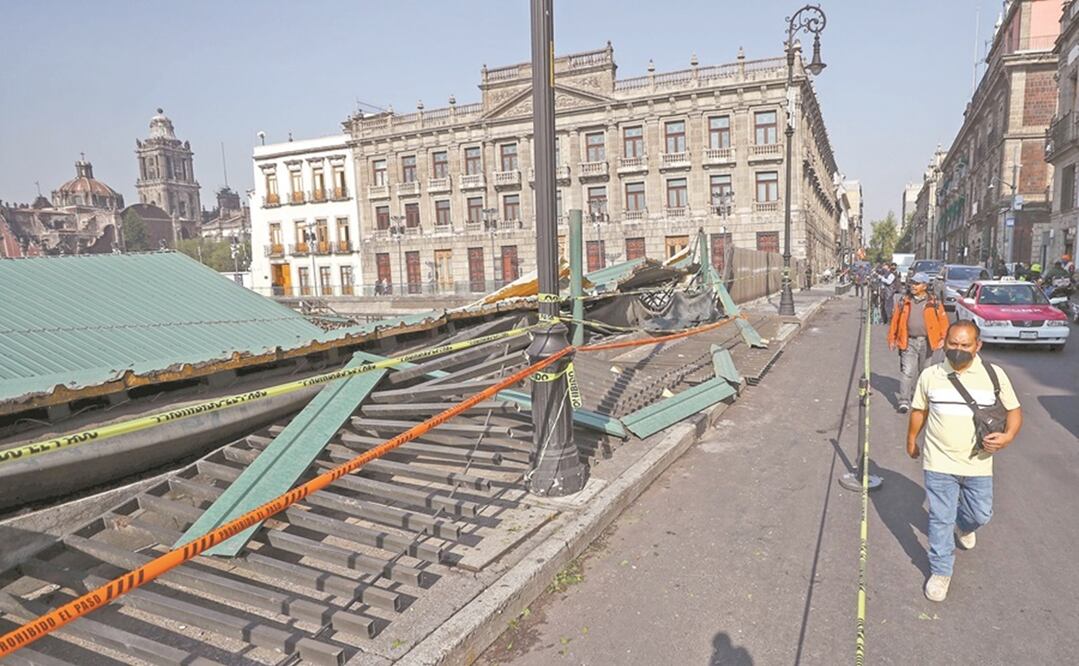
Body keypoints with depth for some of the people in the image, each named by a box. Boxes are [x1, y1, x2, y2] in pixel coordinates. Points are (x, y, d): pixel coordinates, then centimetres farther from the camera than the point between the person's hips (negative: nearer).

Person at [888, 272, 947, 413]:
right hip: (909, 341, -1)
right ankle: (904, 402, -9)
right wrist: (892, 339, 4)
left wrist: (943, 338, -5)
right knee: (907, 371, -9)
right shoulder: (905, 301, 2)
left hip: (926, 342, 1)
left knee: (924, 371, 16)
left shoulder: (934, 302, -1)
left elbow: (943, 320, 3)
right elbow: (895, 320, 5)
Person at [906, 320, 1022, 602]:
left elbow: (1014, 410, 2)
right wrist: (911, 440, 18)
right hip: (939, 463, -1)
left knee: (980, 515, 18)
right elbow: (919, 410, 9)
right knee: (940, 519, 5)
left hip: (978, 464, 1)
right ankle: (941, 571, 22)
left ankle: (963, 526, 54)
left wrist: (1008, 436, -17)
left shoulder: (994, 374, -6)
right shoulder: (930, 375, -5)